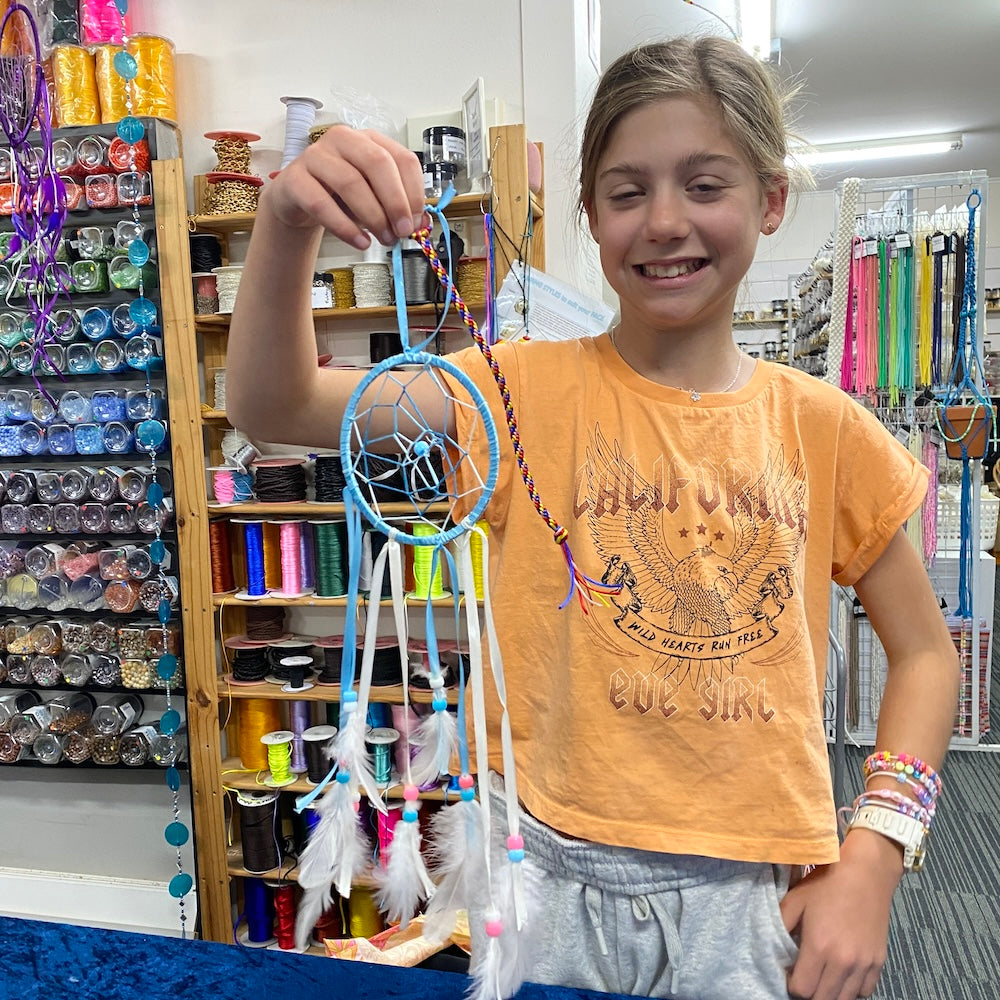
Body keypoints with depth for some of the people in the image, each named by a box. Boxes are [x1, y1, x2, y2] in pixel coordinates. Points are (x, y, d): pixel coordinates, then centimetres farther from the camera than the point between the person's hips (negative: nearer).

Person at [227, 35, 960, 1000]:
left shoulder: (823, 428, -2)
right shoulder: (532, 390, -7)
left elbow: (924, 652, 6)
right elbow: (272, 407, -16)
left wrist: (870, 862, -4)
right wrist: (288, 224, -33)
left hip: (758, 895, 2)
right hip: (558, 882, -1)